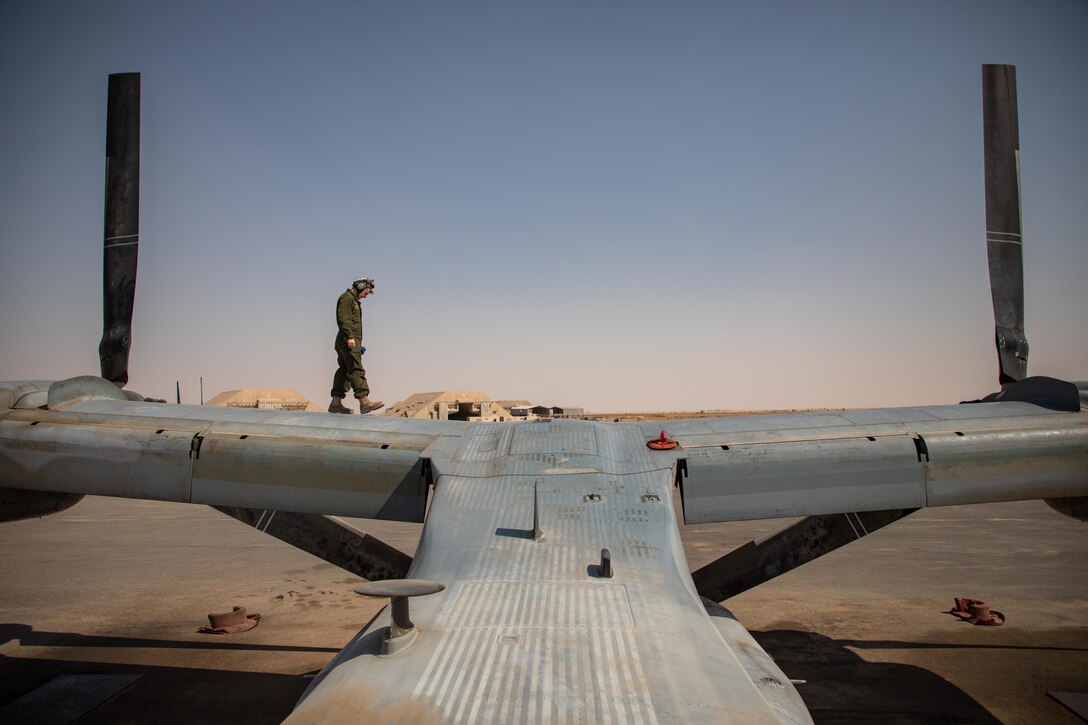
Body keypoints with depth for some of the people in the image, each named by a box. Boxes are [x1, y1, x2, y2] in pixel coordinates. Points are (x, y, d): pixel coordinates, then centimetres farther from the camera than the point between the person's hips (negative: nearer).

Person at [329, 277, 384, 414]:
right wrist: (349, 337, -25)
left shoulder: (354, 300, 27)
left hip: (346, 342, 10)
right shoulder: (347, 297, -5)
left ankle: (336, 403, 9)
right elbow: (343, 318, -17)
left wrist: (359, 344, 25)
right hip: (348, 341, -10)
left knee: (344, 371, 8)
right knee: (356, 370, -15)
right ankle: (364, 402, -20)